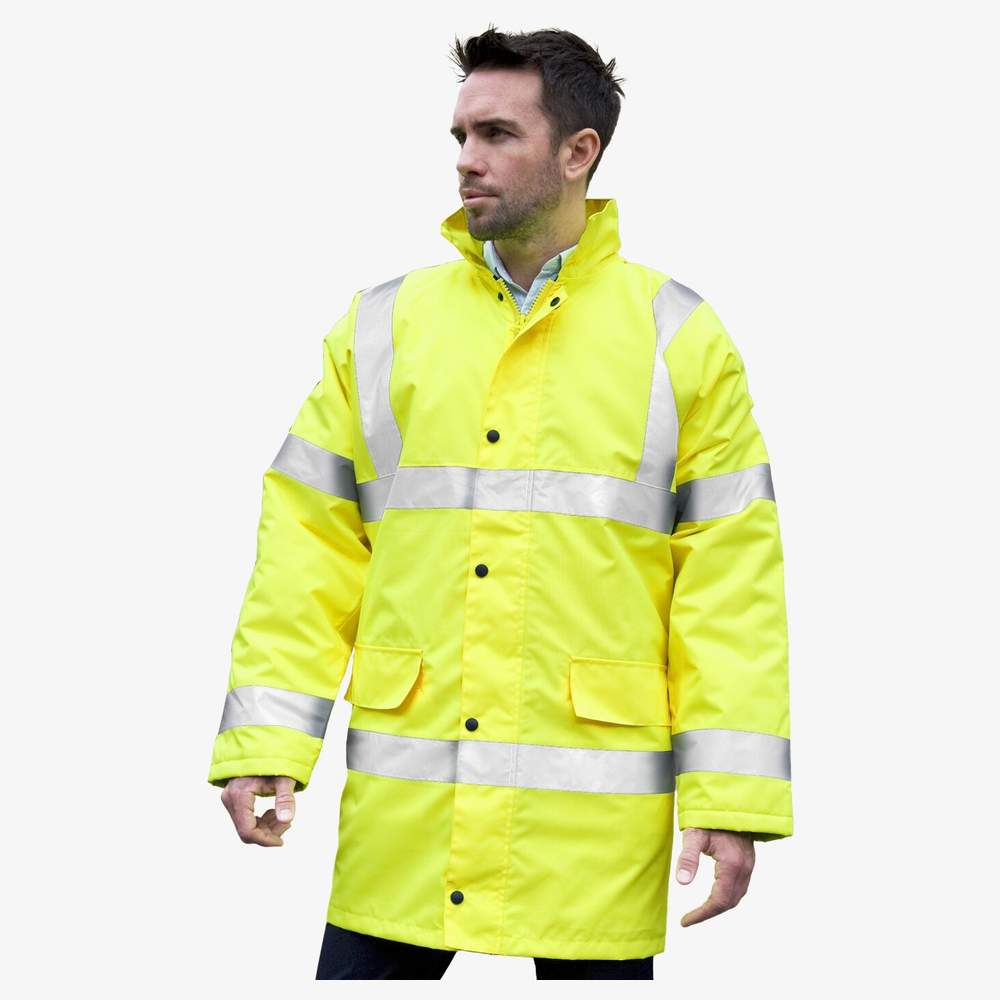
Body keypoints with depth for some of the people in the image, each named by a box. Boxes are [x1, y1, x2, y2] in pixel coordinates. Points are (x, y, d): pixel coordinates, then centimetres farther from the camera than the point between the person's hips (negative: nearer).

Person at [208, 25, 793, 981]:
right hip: (403, 807, 2)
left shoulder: (680, 338, 3)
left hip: (596, 812, -1)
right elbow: (309, 543, 8)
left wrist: (730, 799, -6)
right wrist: (265, 741, -2)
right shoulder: (382, 326, 9)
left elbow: (731, 576, 0)